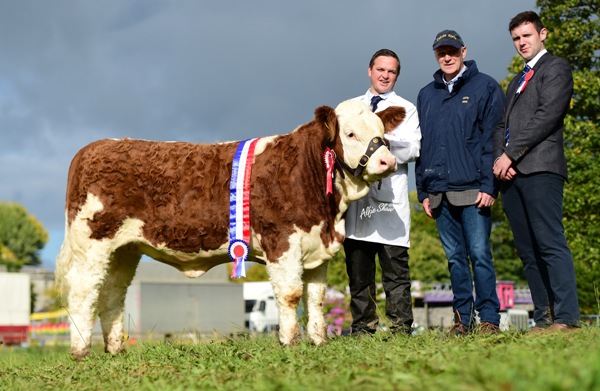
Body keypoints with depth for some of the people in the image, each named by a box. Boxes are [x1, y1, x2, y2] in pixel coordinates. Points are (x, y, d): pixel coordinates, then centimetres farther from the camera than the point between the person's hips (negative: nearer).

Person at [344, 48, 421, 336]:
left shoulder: (406, 109, 14)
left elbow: (412, 149, 0)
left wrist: (385, 140, -16)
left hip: (391, 196, -3)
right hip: (354, 193, 3)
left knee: (395, 268, -6)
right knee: (357, 270, 4)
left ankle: (401, 328, -5)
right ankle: (362, 329, 9)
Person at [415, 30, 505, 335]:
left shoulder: (485, 87, 3)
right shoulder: (426, 95, 17)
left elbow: (492, 138, -4)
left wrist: (489, 185, -12)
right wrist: (423, 191, 10)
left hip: (472, 189, -4)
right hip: (439, 192, 5)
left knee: (479, 254, -7)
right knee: (455, 258, 7)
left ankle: (489, 318, 0)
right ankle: (462, 318, 13)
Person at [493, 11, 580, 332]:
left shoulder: (556, 67, 5)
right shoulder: (516, 83, 29)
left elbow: (547, 115, -9)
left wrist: (511, 154, -11)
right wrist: (500, 158, 0)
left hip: (539, 168, -8)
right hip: (510, 173, 8)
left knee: (550, 243, -15)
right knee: (528, 251, 3)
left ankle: (567, 318, -18)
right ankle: (544, 318, 5)